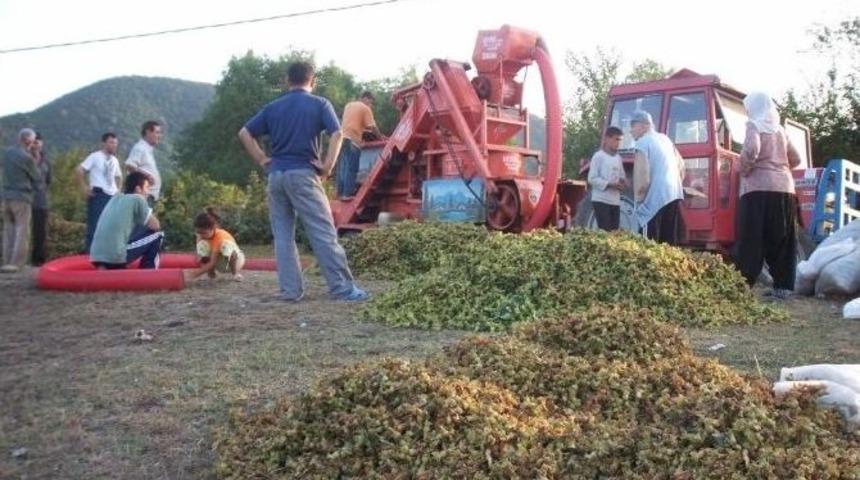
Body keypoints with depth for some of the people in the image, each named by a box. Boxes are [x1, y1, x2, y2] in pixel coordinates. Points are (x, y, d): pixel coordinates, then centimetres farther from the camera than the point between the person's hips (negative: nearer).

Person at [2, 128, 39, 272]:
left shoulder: (7, 152, 5)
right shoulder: (26, 158, -14)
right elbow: (36, 178, -2)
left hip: (7, 196, 7)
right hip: (22, 197, -6)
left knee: (8, 231, 11)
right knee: (21, 232, -1)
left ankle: (7, 262, 12)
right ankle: (16, 263, -4)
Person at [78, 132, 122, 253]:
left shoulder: (114, 160, 15)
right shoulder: (95, 157, -4)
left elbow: (118, 176, 30)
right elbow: (80, 170, -9)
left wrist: (117, 189, 16)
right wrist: (84, 187, -11)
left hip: (112, 195, 7)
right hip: (98, 194, -7)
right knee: (95, 223, -9)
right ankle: (89, 251, -4)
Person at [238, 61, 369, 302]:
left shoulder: (273, 107, 13)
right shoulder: (319, 104, 3)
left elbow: (244, 133, 8)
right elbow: (337, 134, -11)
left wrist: (263, 160, 10)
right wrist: (327, 165, -6)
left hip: (276, 175, 4)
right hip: (303, 174, -4)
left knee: (283, 234, 8)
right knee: (323, 232, -3)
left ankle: (290, 290, 8)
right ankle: (342, 287, -3)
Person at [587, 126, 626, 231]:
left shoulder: (618, 158, 16)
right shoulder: (598, 156, -6)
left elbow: (622, 176, 23)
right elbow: (592, 179, -11)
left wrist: (623, 182, -1)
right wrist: (610, 184, -20)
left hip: (615, 201, 7)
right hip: (601, 200, -7)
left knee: (614, 231, 4)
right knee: (604, 231, -12)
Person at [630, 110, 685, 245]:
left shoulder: (643, 142, -8)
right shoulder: (665, 139, 16)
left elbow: (642, 175, -15)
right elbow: (680, 165, 21)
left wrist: (639, 198, -4)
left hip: (656, 199, -8)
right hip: (675, 195, 8)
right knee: (671, 243, 11)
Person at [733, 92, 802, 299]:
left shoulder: (755, 125, -2)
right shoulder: (780, 130, 18)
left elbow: (751, 150, -20)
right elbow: (795, 159, 21)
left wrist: (744, 170, -5)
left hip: (759, 187, -6)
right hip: (785, 188, 6)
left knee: (751, 239, -6)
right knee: (781, 240, 10)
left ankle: (743, 284, -9)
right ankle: (783, 286, 11)